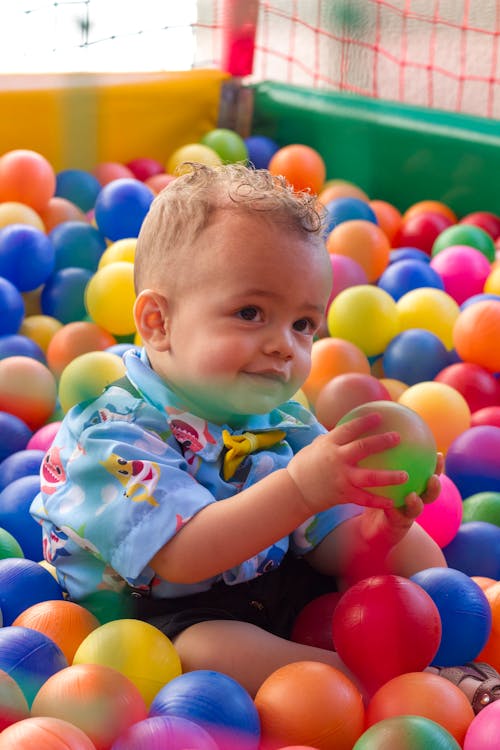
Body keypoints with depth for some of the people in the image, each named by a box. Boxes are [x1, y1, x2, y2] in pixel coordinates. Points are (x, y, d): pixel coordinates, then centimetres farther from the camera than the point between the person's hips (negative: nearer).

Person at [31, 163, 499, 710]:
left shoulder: (285, 423, -1)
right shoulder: (113, 437, -22)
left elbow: (330, 550, -2)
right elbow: (183, 558, -34)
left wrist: (381, 527, -27)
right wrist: (298, 488, -44)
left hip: (280, 589, 7)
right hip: (166, 618, -7)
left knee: (414, 546, 5)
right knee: (206, 650, -39)